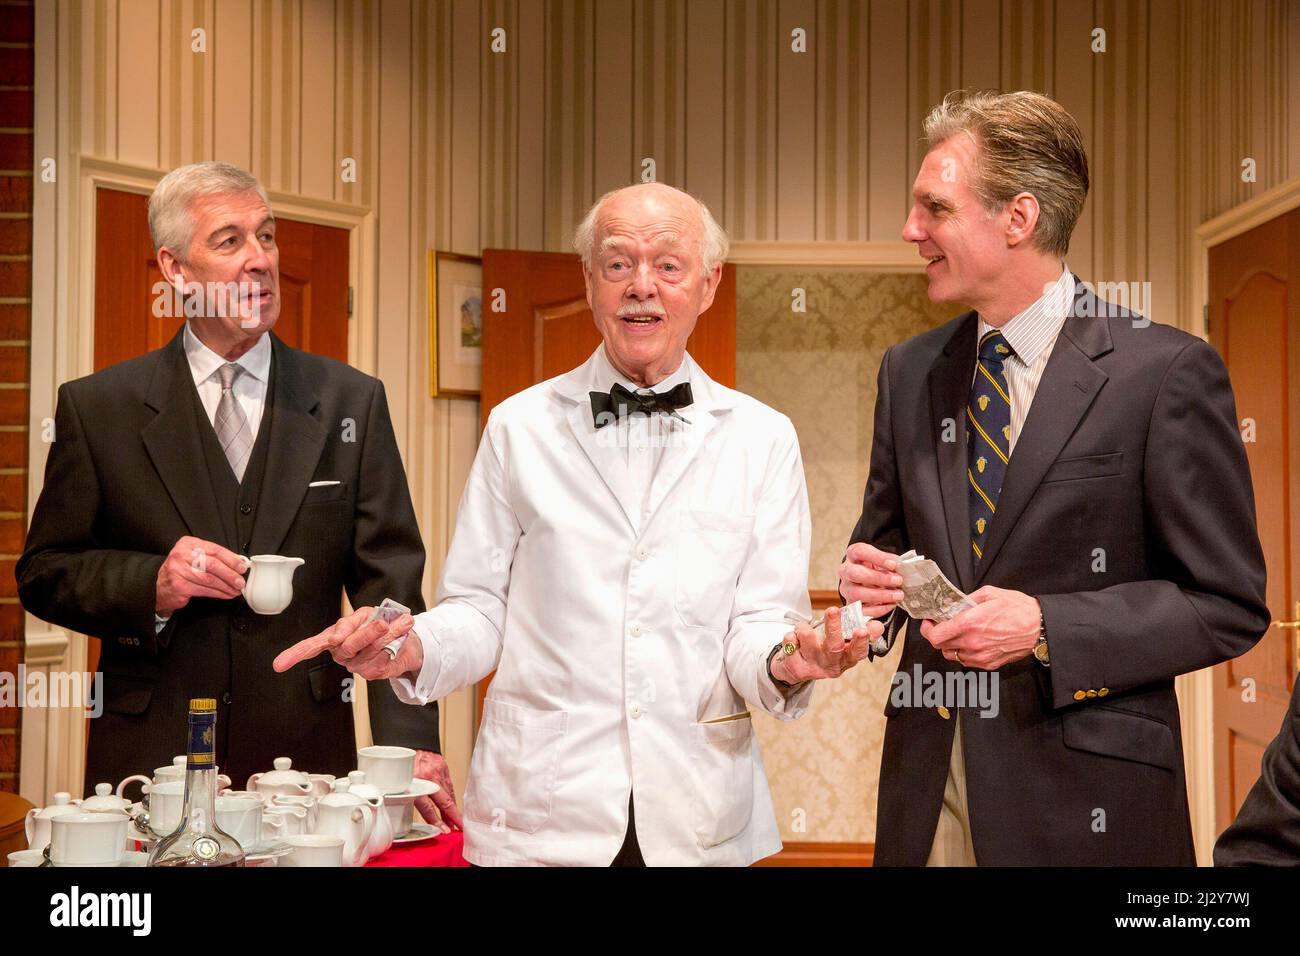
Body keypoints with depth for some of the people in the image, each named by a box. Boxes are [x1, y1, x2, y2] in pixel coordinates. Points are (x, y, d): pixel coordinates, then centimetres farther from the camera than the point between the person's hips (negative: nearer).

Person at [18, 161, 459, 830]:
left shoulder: (352, 403, 3)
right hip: (150, 759, 0)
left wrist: (410, 745, -12)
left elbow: (389, 586, -2)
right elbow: (43, 573, 5)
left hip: (309, 753, 1)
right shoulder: (97, 408, 1)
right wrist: (153, 584, -16)